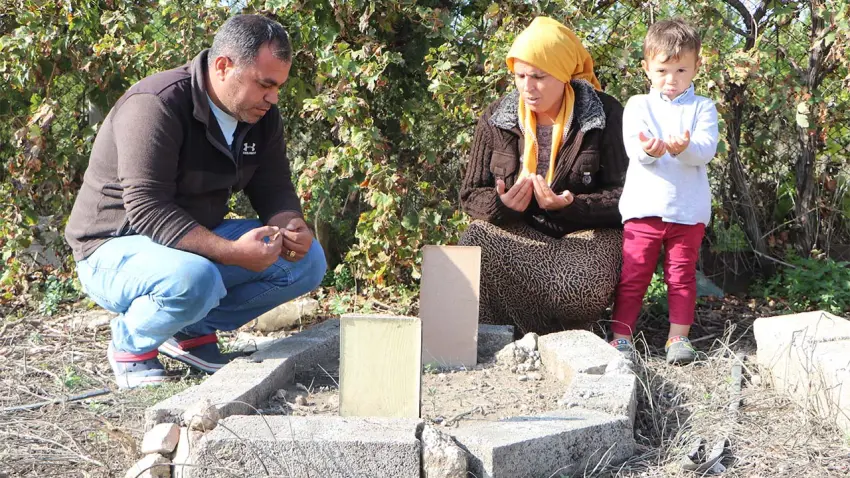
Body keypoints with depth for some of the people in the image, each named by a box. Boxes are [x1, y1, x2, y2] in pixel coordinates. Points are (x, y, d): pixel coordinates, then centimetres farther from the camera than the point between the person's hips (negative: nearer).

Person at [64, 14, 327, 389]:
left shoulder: (261, 116, 0)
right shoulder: (156, 106, -25)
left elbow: (273, 188, 6)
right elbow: (148, 210, -30)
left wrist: (291, 226, -19)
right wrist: (232, 252, -38)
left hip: (199, 242, 8)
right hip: (116, 248, -8)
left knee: (307, 260, -6)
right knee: (195, 279, -40)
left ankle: (193, 331, 5)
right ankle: (131, 343, -7)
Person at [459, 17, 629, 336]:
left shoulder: (604, 116, -4)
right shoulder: (497, 118, 4)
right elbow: (471, 195, 7)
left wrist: (570, 206, -25)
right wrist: (501, 205, -18)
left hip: (585, 231, -2)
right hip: (515, 233, 3)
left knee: (586, 285, -38)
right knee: (474, 246, -33)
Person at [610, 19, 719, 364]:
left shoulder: (702, 108, 5)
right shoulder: (638, 105, 6)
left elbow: (706, 149, -10)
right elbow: (632, 145, -10)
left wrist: (684, 148, -33)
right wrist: (647, 151, -34)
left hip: (688, 210, 0)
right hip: (643, 207, 0)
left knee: (682, 275, 6)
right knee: (633, 275, 3)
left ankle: (679, 337, 13)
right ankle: (620, 335, 9)